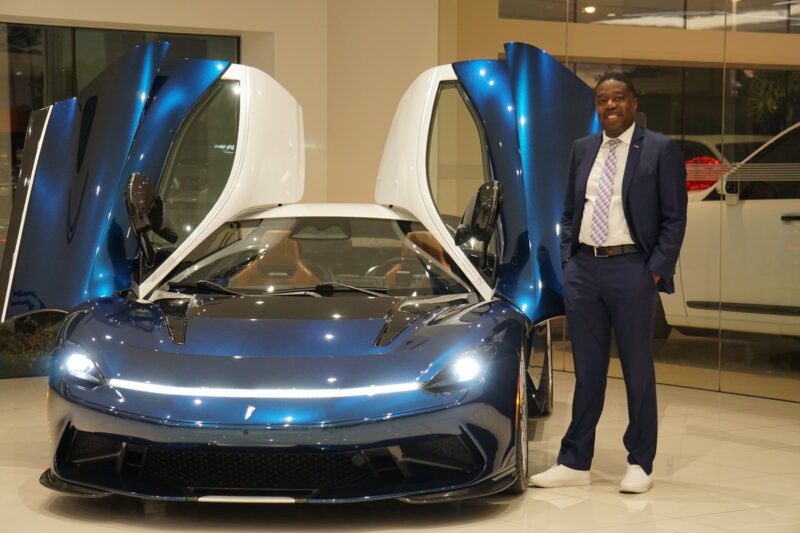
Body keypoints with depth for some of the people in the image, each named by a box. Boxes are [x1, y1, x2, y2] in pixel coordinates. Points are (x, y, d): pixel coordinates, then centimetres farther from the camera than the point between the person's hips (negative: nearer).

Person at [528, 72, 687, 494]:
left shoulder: (660, 151, -3)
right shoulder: (582, 150, 12)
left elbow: (674, 219, -4)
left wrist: (656, 272, -11)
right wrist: (567, 259, 6)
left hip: (631, 270, -4)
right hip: (583, 269, 5)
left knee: (637, 370, 5)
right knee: (587, 370, 10)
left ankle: (640, 463, 15)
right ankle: (574, 463, 16)